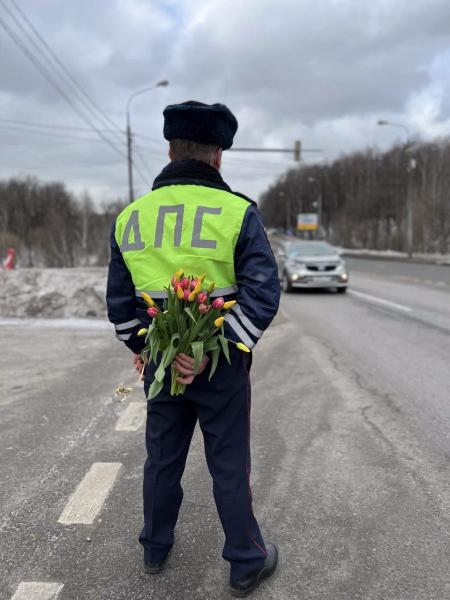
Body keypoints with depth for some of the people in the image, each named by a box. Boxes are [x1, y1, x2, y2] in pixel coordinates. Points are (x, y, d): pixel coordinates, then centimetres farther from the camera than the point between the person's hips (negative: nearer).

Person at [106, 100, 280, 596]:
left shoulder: (130, 216, -1)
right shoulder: (237, 212, -13)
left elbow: (119, 301, 5)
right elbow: (263, 295, -20)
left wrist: (141, 348, 15)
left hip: (158, 364, 4)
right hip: (221, 367, -3)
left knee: (162, 457, 22)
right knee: (229, 464, 12)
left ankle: (155, 547, 42)